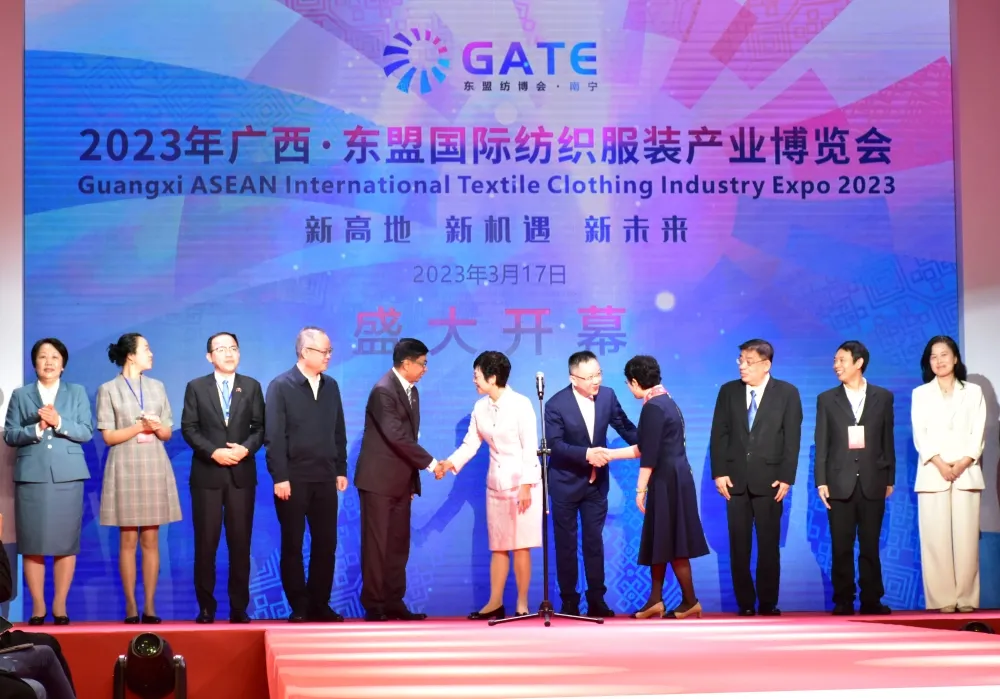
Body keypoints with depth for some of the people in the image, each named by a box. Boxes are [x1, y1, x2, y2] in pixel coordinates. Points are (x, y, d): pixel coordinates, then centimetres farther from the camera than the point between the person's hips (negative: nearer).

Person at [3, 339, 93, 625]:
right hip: (31, 475, 0)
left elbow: (86, 432, 2)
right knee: (32, 544, -1)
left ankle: (60, 605, 5)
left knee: (65, 543, -1)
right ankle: (37, 606, 5)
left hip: (67, 476, 0)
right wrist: (36, 429, -13)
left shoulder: (77, 392, 12)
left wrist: (59, 423, -14)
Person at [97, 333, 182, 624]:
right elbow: (109, 436, -4)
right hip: (126, 469, -3)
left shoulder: (157, 387, 11)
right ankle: (131, 606, 2)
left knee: (151, 539, 2)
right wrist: (139, 427, -14)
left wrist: (156, 426, -10)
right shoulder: (108, 390, 0)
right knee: (128, 539, -2)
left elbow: (168, 433, 11)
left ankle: (150, 606, 4)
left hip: (154, 468, 3)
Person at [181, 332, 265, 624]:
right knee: (206, 543, 1)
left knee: (240, 542, 3)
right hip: (207, 474, -1)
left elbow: (260, 427, 5)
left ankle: (239, 607, 10)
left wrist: (246, 448, -14)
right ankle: (206, 607, 8)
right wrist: (213, 452, -15)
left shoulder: (251, 387, 8)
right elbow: (189, 428, -1)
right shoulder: (196, 387, 4)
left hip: (242, 474, 1)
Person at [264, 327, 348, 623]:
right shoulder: (280, 387, -6)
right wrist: (279, 477, -14)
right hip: (293, 478, -5)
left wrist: (341, 470, 9)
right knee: (293, 545, 3)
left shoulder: (331, 387, 10)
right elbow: (274, 436, -9)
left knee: (326, 543, 5)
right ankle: (299, 607, 10)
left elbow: (339, 432, 13)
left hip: (325, 477, 5)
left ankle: (320, 604, 14)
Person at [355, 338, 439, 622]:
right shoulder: (383, 391, -16)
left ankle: (394, 603, 13)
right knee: (376, 544, -3)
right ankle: (373, 605, 3)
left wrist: (414, 476, 12)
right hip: (379, 479, -8)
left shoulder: (411, 391, 12)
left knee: (398, 544, 9)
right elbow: (397, 436, -22)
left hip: (402, 480, 8)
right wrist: (430, 463, -18)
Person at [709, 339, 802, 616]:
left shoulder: (787, 393, 1)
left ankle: (768, 604, 9)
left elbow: (792, 438, -2)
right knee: (739, 546, 3)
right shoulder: (728, 391, 6)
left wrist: (786, 478, -8)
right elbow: (719, 434, 5)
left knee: (769, 546, 2)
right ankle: (745, 604, 9)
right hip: (736, 479, 2)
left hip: (769, 480, -2)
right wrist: (719, 473, -4)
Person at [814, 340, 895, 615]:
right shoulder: (827, 399, 7)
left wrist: (890, 479, 4)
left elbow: (888, 441, 7)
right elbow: (821, 445, 4)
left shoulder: (882, 397, 7)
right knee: (842, 547, 1)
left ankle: (871, 600, 8)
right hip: (840, 482, 0)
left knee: (870, 546, 3)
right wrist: (821, 482, -3)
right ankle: (843, 601, 6)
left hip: (872, 482, 0)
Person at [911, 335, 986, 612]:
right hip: (933, 474, 0)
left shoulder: (973, 392, 14)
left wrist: (963, 463, -10)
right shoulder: (920, 394, 13)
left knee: (966, 537, -5)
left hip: (967, 473, 0)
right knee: (936, 537, -6)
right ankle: (942, 599, -5)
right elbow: (919, 435, 3)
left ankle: (966, 598, -2)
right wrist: (940, 464, -12)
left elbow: (978, 433, 5)